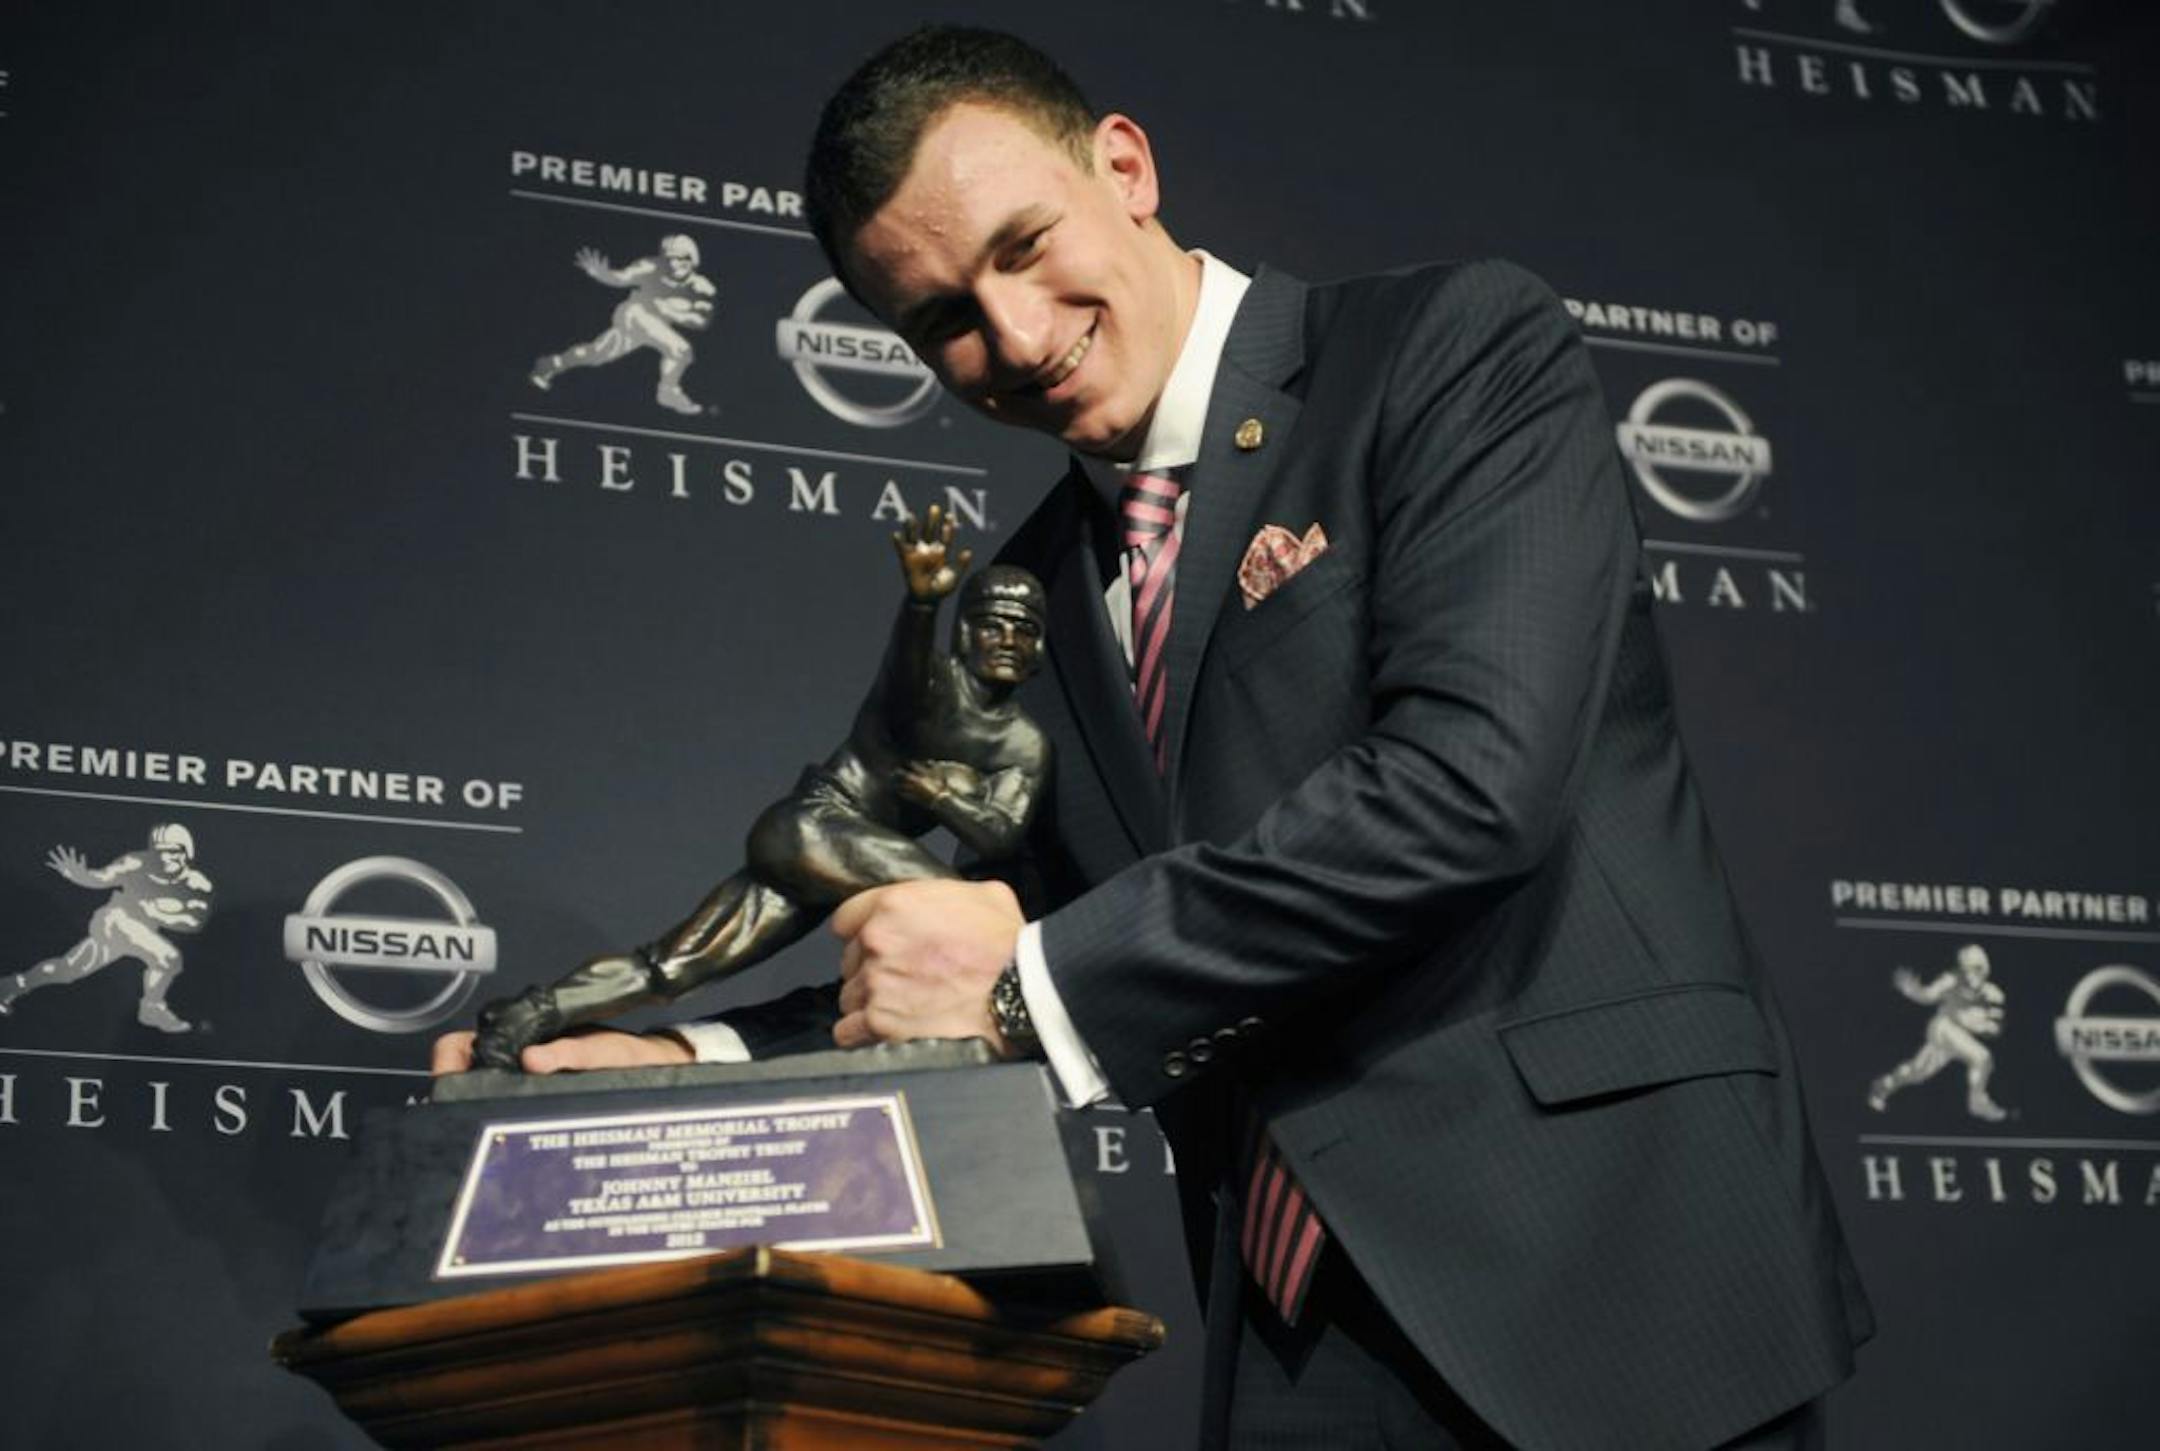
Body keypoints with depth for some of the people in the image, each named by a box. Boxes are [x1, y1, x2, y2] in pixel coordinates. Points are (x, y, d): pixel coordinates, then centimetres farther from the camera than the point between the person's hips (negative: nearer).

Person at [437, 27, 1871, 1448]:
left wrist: (1036, 975, -15)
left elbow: (1474, 772, -19)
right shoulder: (1030, 594, 13)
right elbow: (989, 1004, 15)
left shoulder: (1461, 352, -5)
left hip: (1604, 1274, -5)